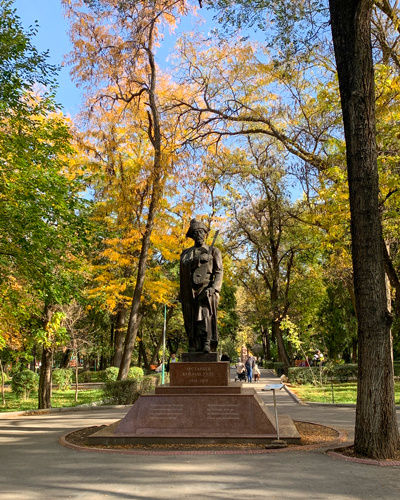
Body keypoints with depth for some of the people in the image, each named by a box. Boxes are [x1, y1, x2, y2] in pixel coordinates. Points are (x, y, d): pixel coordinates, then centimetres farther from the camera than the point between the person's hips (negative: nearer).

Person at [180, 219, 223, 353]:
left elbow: (219, 272, 1)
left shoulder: (214, 251, 12)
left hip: (206, 289, -3)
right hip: (190, 291, 4)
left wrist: (213, 287, -12)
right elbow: (184, 265, 8)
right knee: (191, 319, -1)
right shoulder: (186, 253, 24)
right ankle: (194, 346, 4)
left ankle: (207, 345, -22)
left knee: (206, 315, -19)